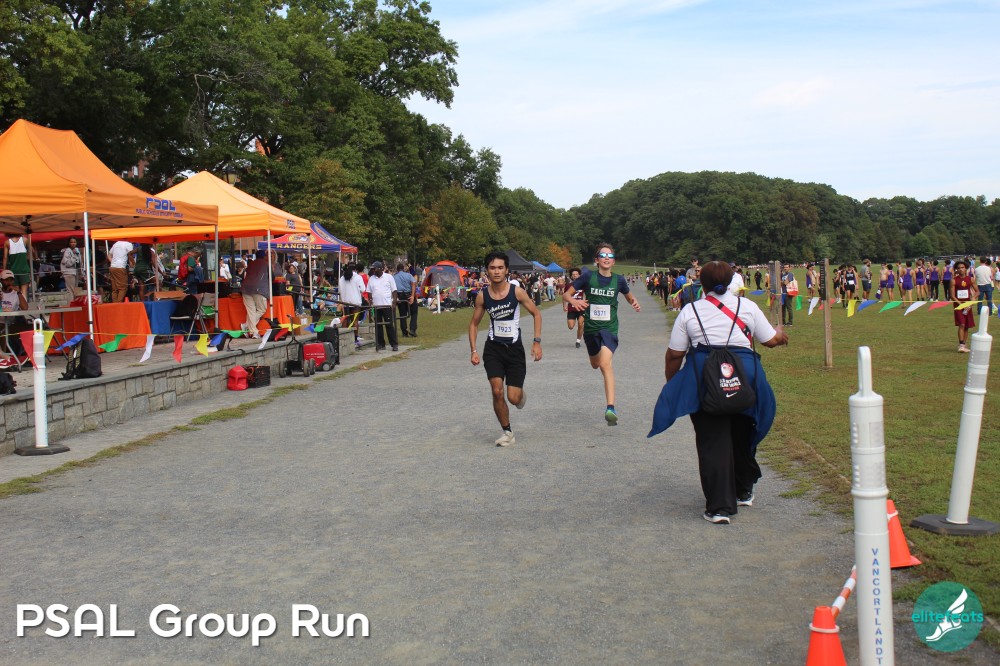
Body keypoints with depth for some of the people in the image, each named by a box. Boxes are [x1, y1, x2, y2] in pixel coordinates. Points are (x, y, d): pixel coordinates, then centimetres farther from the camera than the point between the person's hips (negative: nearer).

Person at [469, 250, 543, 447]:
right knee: (497, 391, -13)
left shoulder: (517, 291, -10)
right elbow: (474, 324, 8)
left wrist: (537, 342, -7)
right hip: (493, 349, 1)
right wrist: (474, 351, -1)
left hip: (515, 349, -1)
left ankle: (521, 393, 35)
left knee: (513, 398, -5)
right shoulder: (482, 296, -4)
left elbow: (536, 314, 1)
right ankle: (507, 432, 7)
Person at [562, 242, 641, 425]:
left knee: (605, 364, -24)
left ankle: (611, 408, -30)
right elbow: (566, 294, -1)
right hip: (591, 328, 2)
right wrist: (573, 301, -24)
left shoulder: (618, 280, -2)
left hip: (609, 328, -2)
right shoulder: (588, 277, -5)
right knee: (595, 365, 21)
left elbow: (629, 296, 17)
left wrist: (635, 303, -6)